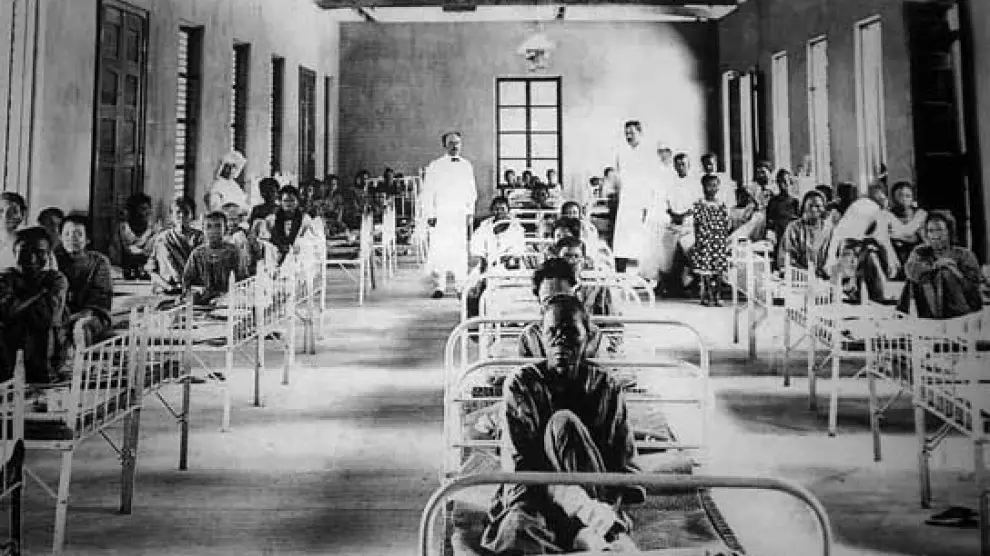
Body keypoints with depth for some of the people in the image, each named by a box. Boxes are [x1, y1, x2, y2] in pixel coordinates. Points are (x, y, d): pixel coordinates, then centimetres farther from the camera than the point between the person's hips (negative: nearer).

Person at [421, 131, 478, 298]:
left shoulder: (467, 166, 12)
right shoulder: (435, 166, 3)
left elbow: (472, 191, 16)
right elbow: (428, 192, 2)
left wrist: (470, 212, 8)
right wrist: (430, 214, -5)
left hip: (460, 215, 2)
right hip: (440, 215, -2)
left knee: (461, 250, -2)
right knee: (439, 250, -6)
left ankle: (461, 286, 5)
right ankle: (438, 286, 2)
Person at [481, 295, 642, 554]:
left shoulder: (606, 387, 3)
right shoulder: (521, 384, -2)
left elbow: (626, 468, 1)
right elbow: (519, 467, -13)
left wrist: (608, 508, -22)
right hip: (532, 498, -2)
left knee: (563, 422, -27)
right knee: (517, 532, -40)